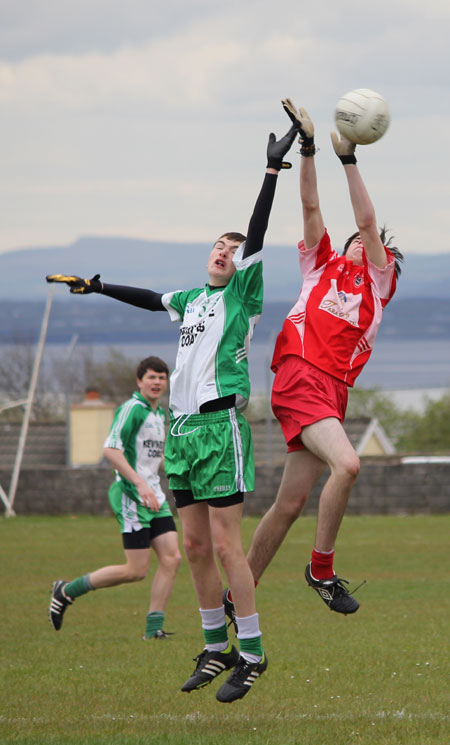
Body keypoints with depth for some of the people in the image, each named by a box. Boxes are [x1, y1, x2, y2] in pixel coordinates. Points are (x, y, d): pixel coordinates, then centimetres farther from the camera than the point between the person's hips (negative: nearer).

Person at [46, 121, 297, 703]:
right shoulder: (192, 299, 18)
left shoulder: (241, 293, 1)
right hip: (181, 426, 7)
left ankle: (252, 654, -6)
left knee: (225, 544, -10)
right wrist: (94, 287, 42)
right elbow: (148, 299, 34)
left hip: (220, 422, -7)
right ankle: (216, 649, 14)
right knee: (195, 545, 7)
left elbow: (257, 235, -9)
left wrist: (273, 169, -14)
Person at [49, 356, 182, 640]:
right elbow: (111, 449, -21)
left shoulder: (161, 414, 17)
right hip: (131, 498, -9)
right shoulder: (132, 409, -12)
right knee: (137, 570, -9)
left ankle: (154, 627, -1)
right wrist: (140, 484, -25)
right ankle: (67, 591, 6)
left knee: (172, 558, -5)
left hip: (154, 496, 9)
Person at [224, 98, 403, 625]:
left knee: (290, 504, 4)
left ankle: (236, 596, 14)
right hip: (300, 378, -3)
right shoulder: (322, 267, 17)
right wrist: (307, 148, 3)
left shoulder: (378, 283, 18)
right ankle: (321, 569, -15)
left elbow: (367, 221, 8)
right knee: (346, 464, -26)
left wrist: (349, 160, 4)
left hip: (332, 390, 3)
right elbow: (310, 207, 11)